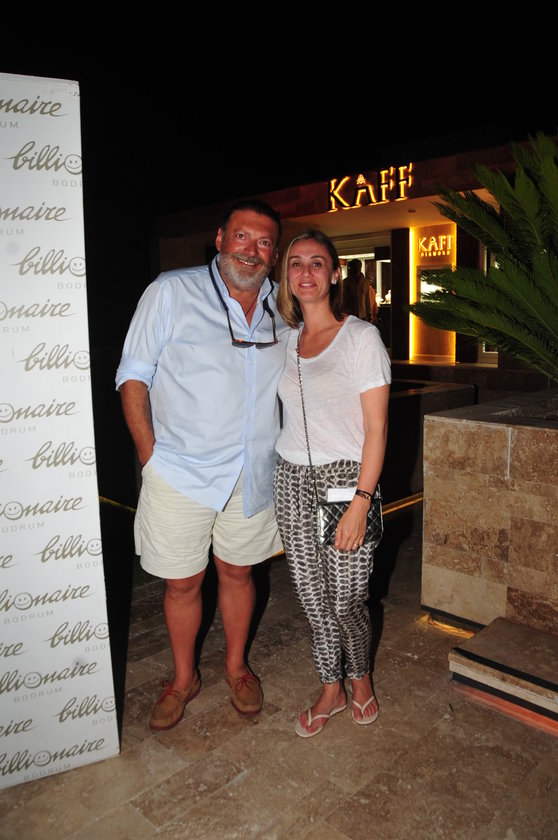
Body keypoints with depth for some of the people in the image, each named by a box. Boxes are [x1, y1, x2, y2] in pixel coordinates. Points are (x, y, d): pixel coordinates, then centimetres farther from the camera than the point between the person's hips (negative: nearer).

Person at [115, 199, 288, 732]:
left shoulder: (282, 309, 6)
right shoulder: (172, 292, -6)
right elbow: (133, 376, -6)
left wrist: (284, 449, 9)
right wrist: (151, 454, -11)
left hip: (253, 473, 3)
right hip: (181, 470, -3)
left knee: (237, 571, 17)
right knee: (182, 582, 10)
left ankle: (236, 666, 40)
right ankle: (183, 678, 34)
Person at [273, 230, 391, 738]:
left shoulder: (361, 337, -7)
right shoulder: (287, 339, 9)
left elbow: (376, 428, -11)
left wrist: (360, 504, -17)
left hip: (345, 481, -5)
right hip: (292, 481, 5)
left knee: (345, 603, 4)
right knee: (312, 599, 12)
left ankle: (360, 678, 36)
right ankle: (331, 690, 35)